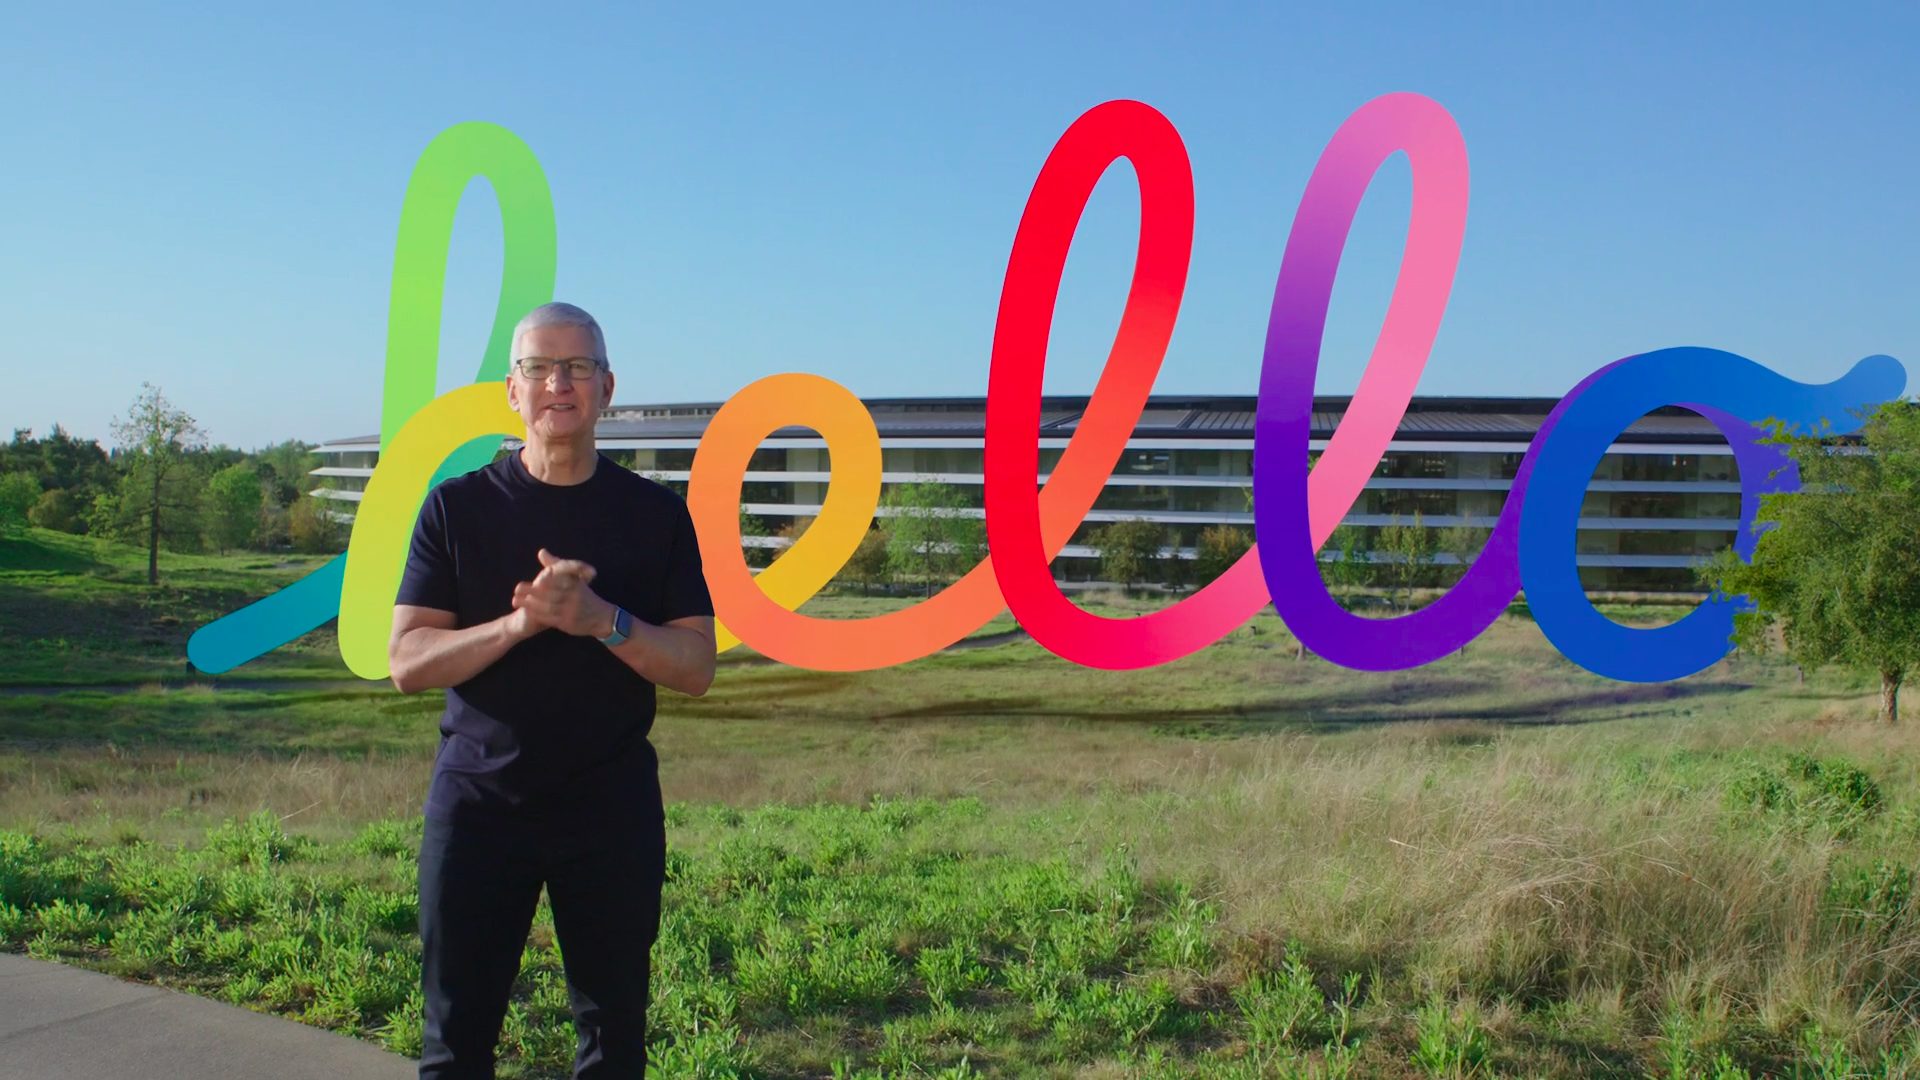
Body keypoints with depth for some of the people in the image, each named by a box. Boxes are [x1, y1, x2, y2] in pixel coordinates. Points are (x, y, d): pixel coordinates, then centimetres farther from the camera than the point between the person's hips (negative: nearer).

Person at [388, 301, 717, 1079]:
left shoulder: (656, 515, 2)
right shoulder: (457, 507, 1)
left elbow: (696, 667, -2)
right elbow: (406, 662, -4)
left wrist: (602, 619, -20)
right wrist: (519, 622, -20)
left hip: (613, 807, 0)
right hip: (478, 801, 0)